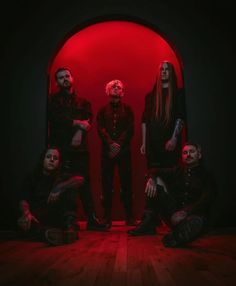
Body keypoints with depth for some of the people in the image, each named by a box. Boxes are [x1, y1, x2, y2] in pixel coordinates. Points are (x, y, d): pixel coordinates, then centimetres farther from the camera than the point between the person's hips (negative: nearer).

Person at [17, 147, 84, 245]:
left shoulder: (62, 177, 9)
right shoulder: (32, 178, 8)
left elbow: (80, 179, -11)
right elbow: (23, 200, -7)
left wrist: (59, 187, -27)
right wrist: (27, 213, -31)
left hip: (58, 218, 0)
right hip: (37, 218, 0)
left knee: (70, 188, -16)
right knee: (22, 222, -30)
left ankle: (70, 226, -28)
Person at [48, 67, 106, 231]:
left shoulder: (83, 102, 21)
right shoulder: (54, 100, 13)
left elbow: (89, 119, 5)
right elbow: (56, 119, -4)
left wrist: (80, 131, -13)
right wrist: (78, 123, -6)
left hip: (80, 148, 2)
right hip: (61, 148, -2)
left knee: (85, 183, -1)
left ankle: (92, 219, 3)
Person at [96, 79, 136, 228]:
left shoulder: (127, 109, 13)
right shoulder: (103, 110, 14)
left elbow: (130, 129, 3)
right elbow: (100, 128, 2)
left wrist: (119, 145, -10)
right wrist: (111, 143, -13)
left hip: (124, 150, 0)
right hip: (107, 151, 1)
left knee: (126, 182, 0)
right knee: (107, 184, 0)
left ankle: (129, 216, 8)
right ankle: (107, 216, 7)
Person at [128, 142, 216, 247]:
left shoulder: (206, 176, 1)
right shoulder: (178, 171, 15)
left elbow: (205, 201, -15)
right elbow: (154, 171, 10)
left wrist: (185, 212, -31)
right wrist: (151, 178, -16)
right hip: (174, 213, 5)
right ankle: (148, 224, -14)